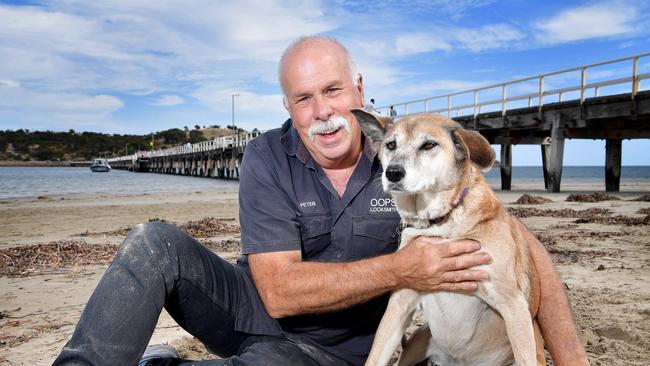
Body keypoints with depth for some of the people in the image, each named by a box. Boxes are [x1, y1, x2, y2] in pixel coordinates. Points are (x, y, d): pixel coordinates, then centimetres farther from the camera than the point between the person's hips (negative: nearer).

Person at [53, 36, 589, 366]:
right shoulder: (268, 159, -13)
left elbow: (523, 246, -9)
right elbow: (279, 291, -21)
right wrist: (400, 270, -32)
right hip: (253, 308, 1)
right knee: (156, 243, -22)